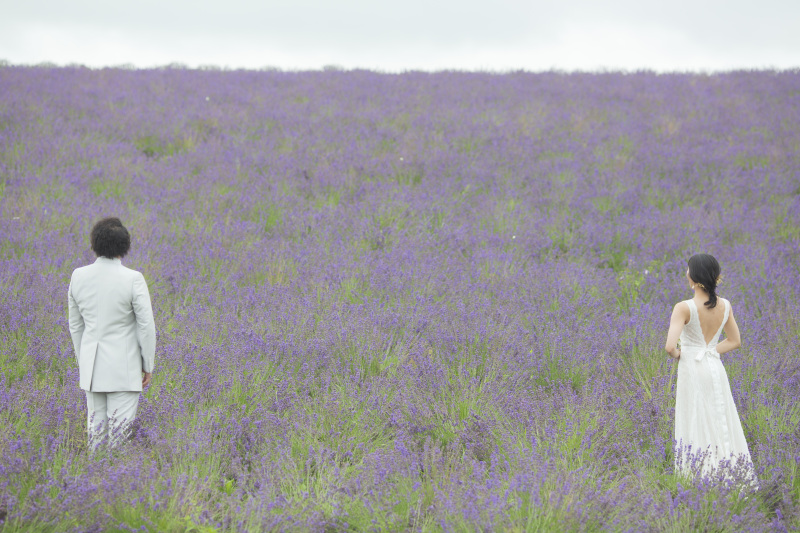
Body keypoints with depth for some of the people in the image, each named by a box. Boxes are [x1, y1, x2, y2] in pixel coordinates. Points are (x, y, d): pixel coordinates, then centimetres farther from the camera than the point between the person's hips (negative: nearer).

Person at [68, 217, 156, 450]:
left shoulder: (78, 276, -2)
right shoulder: (133, 279, -15)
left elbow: (75, 324, 8)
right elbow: (146, 326, -12)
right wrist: (148, 365, 0)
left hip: (92, 366, 5)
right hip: (124, 367, -5)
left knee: (96, 427, 12)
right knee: (121, 431, -1)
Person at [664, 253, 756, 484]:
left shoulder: (684, 308, -17)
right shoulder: (725, 306, 0)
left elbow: (670, 347, -24)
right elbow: (735, 341, 11)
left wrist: (677, 354, -3)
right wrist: (709, 352, 10)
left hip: (692, 370, -5)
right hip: (716, 369, 5)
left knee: (696, 426, 0)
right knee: (720, 423, 12)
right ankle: (725, 474, 14)